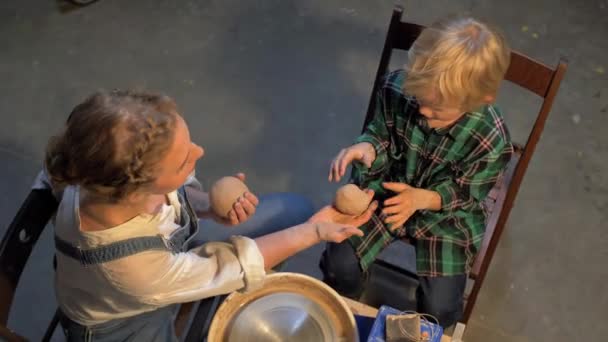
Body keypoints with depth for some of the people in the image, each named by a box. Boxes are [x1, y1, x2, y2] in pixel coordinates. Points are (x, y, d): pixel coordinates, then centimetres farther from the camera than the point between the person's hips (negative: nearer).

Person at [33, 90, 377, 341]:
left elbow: (176, 191, -6)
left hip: (173, 259, 5)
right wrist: (315, 230, -18)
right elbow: (229, 267, -26)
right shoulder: (132, 268, -43)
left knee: (296, 208, 5)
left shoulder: (122, 169, -30)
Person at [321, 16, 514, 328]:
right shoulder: (396, 88, -25)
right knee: (339, 267, -11)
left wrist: (421, 199, -33)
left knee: (439, 309, -9)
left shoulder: (491, 140, -30)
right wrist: (367, 146, -30)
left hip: (445, 213, -1)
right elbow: (381, 133, -6)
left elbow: (464, 194, -14)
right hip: (386, 189, 2)